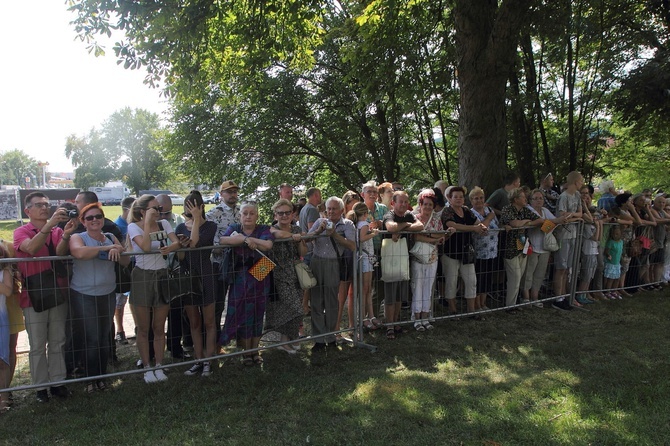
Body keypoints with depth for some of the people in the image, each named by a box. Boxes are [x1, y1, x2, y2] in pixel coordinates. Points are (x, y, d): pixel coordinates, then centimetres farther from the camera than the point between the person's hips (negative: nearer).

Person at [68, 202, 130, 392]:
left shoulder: (111, 238, 6)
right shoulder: (77, 238, -6)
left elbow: (126, 261, 0)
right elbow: (80, 252, -30)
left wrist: (118, 251, -20)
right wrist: (106, 248, -24)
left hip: (108, 294, 4)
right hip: (84, 296, -4)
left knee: (104, 337, 11)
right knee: (92, 339, -2)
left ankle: (101, 377, 25)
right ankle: (91, 379, 15)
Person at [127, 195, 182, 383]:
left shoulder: (163, 224, 4)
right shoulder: (134, 226, -8)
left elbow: (177, 242, -8)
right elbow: (145, 246, -23)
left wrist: (171, 247, -29)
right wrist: (148, 222, -20)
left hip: (162, 277, 3)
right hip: (142, 277, -3)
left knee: (159, 328, 10)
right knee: (144, 329, 7)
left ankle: (159, 367, 22)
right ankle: (147, 368, 21)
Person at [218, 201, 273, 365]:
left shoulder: (263, 229, 3)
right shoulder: (234, 228, 5)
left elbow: (268, 245, -18)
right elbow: (222, 240, -17)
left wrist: (247, 238, -16)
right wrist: (246, 239, -23)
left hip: (260, 278, 0)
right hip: (240, 279, 0)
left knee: (258, 313, 6)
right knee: (242, 313, 1)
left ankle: (255, 350, 21)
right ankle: (246, 351, 16)